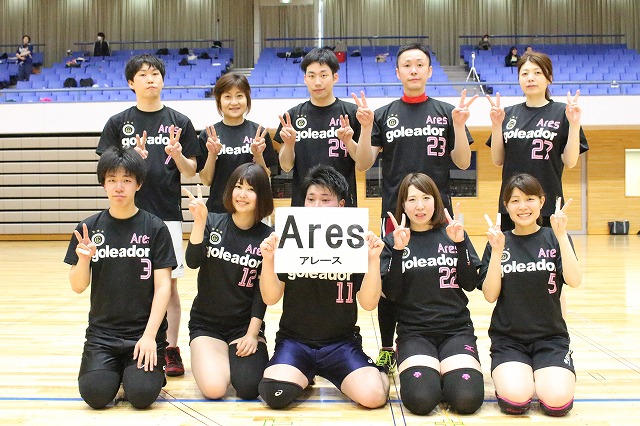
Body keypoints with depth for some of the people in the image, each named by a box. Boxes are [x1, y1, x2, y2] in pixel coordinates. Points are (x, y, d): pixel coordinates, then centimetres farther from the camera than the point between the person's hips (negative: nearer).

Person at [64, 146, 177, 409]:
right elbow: (78, 287, 2)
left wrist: (150, 335, -15)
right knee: (95, 395, -17)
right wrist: (84, 259, -19)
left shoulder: (155, 228, -4)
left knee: (141, 394, -19)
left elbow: (163, 286, -6)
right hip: (102, 331, 2)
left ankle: (137, 367, 14)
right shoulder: (88, 229, 2)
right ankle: (114, 368, 16)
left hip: (145, 331, -2)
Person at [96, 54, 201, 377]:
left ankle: (171, 350, 14)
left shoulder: (179, 122, 7)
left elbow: (191, 171, 8)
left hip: (167, 215, 0)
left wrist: (178, 155, -13)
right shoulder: (118, 123, 7)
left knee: (169, 285, 4)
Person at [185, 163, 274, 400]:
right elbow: (193, 262, -18)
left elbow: (262, 291, -4)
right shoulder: (212, 223, -3)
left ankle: (240, 358, 14)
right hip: (206, 324, 0)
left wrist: (252, 334, -12)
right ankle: (215, 360, 14)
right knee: (213, 389, -21)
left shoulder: (267, 237, -3)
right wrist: (199, 221, -31)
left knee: (248, 387, -20)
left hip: (246, 324, 0)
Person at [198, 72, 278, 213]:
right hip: (218, 207, 0)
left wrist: (258, 154, -13)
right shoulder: (207, 135, 1)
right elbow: (206, 180, 1)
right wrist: (212, 154, -13)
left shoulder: (258, 132, 1)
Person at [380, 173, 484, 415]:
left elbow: (470, 284, -1)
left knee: (467, 399, -22)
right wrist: (398, 250, -17)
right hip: (414, 332, -1)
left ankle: (447, 374, 11)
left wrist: (459, 243, -12)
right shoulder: (393, 240, 3)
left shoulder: (453, 233, 6)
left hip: (456, 329, 1)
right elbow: (391, 293, -6)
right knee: (421, 399, -25)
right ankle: (426, 374, 9)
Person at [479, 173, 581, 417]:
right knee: (515, 400, -25)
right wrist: (497, 252, -17)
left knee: (557, 402, -23)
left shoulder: (554, 238, 2)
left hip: (550, 336, 0)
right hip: (508, 337, 0)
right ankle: (508, 374, 9)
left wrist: (562, 235, -23)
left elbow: (574, 281, -15)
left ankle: (540, 375, 10)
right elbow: (490, 295, -6)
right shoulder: (498, 241, 3)